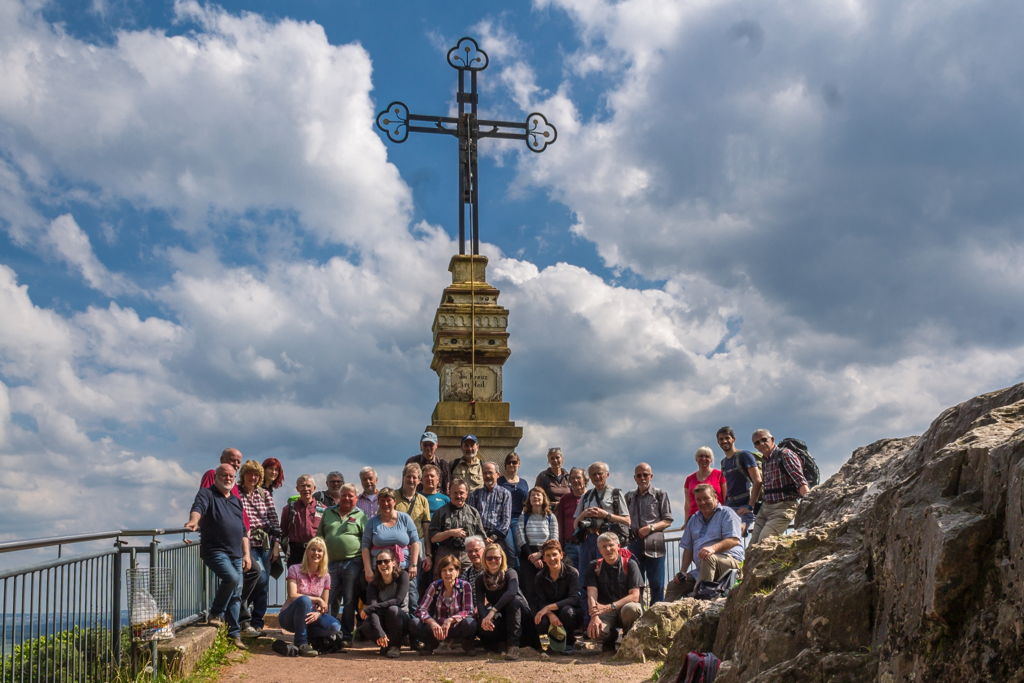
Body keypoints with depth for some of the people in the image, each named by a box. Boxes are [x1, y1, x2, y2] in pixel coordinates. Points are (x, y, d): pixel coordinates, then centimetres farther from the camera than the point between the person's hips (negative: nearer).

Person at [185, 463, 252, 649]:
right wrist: (194, 521, -42)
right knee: (232, 577, -29)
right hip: (215, 550, -7)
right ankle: (216, 614, -9)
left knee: (236, 594, 6)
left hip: (236, 553, 7)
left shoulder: (236, 501, 22)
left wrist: (246, 554, 17)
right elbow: (198, 508, -20)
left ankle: (234, 634, 13)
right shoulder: (207, 494, 2)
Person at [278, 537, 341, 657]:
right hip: (289, 617, -3)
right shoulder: (295, 569, -7)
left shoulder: (325, 576, 3)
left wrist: (317, 613, -22)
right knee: (304, 600, -37)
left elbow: (324, 605, 1)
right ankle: (301, 643, -24)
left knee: (334, 626, -26)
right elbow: (292, 596, -17)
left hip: (310, 616, 3)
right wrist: (317, 599, -16)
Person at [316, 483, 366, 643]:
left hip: (353, 563, -2)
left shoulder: (360, 515, 6)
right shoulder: (328, 513, 15)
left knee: (350, 601, 3)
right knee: (330, 601, 3)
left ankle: (346, 635, 10)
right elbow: (320, 536, 17)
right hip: (331, 562, 2)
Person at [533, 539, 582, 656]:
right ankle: (555, 641, 5)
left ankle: (569, 643, -8)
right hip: (551, 614, 2)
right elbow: (542, 602, -7)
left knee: (567, 610, -37)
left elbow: (574, 599, -23)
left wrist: (548, 608, -30)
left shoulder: (572, 572, -12)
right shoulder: (540, 577, 1)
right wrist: (551, 614, -30)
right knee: (540, 623, -31)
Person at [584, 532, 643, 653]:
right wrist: (594, 617, -27)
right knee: (596, 631, -33)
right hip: (604, 611, 1)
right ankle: (611, 638, 6)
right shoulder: (595, 567, 5)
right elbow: (591, 594, -7)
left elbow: (635, 596, -11)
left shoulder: (630, 564, -2)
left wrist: (610, 607, -24)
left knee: (631, 609, -38)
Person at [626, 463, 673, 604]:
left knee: (656, 584, -4)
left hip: (654, 545, -3)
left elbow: (668, 520, 1)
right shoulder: (629, 497, 17)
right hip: (635, 543, 3)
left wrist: (651, 527, -13)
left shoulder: (660, 495, 6)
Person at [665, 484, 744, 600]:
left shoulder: (726, 513, 2)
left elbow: (734, 540, -12)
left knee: (708, 558, -39)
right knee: (673, 586, -7)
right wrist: (683, 572, 7)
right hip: (700, 571, 7)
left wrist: (714, 548, -29)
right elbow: (688, 548, 21)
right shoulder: (694, 520, 23)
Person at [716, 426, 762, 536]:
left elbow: (758, 481, -12)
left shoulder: (744, 456, -3)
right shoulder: (724, 461, 21)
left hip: (744, 507, -7)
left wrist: (750, 506, -19)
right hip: (729, 507, 7)